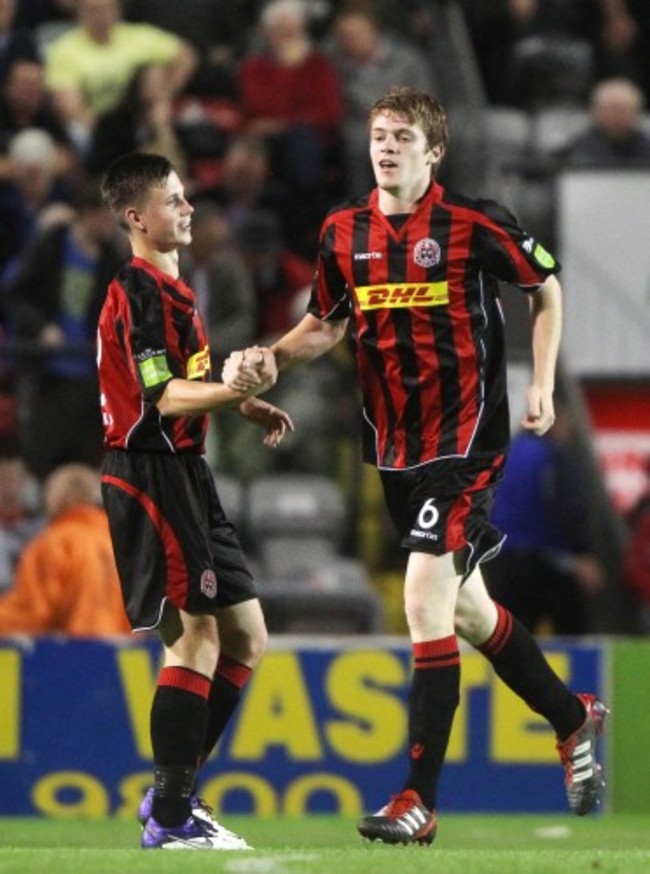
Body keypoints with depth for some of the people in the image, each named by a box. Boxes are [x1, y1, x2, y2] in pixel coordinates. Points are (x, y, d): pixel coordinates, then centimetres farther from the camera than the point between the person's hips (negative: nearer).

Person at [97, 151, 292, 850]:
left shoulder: (164, 289, 19)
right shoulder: (142, 292, -13)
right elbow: (166, 398, -22)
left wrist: (244, 403, 17)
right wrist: (239, 390, -37)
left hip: (182, 477, 11)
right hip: (151, 473, -11)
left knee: (245, 637, 11)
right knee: (197, 635, -12)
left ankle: (171, 793, 15)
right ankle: (171, 817, -10)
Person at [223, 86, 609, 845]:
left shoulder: (472, 225, -10)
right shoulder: (344, 234, 4)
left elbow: (545, 287, 5)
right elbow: (324, 326, 15)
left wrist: (542, 384, -3)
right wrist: (264, 361, -3)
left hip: (464, 439, -6)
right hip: (394, 448, 6)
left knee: (426, 603, -16)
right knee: (467, 610, 18)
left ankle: (419, 799, -14)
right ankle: (574, 719, 41)